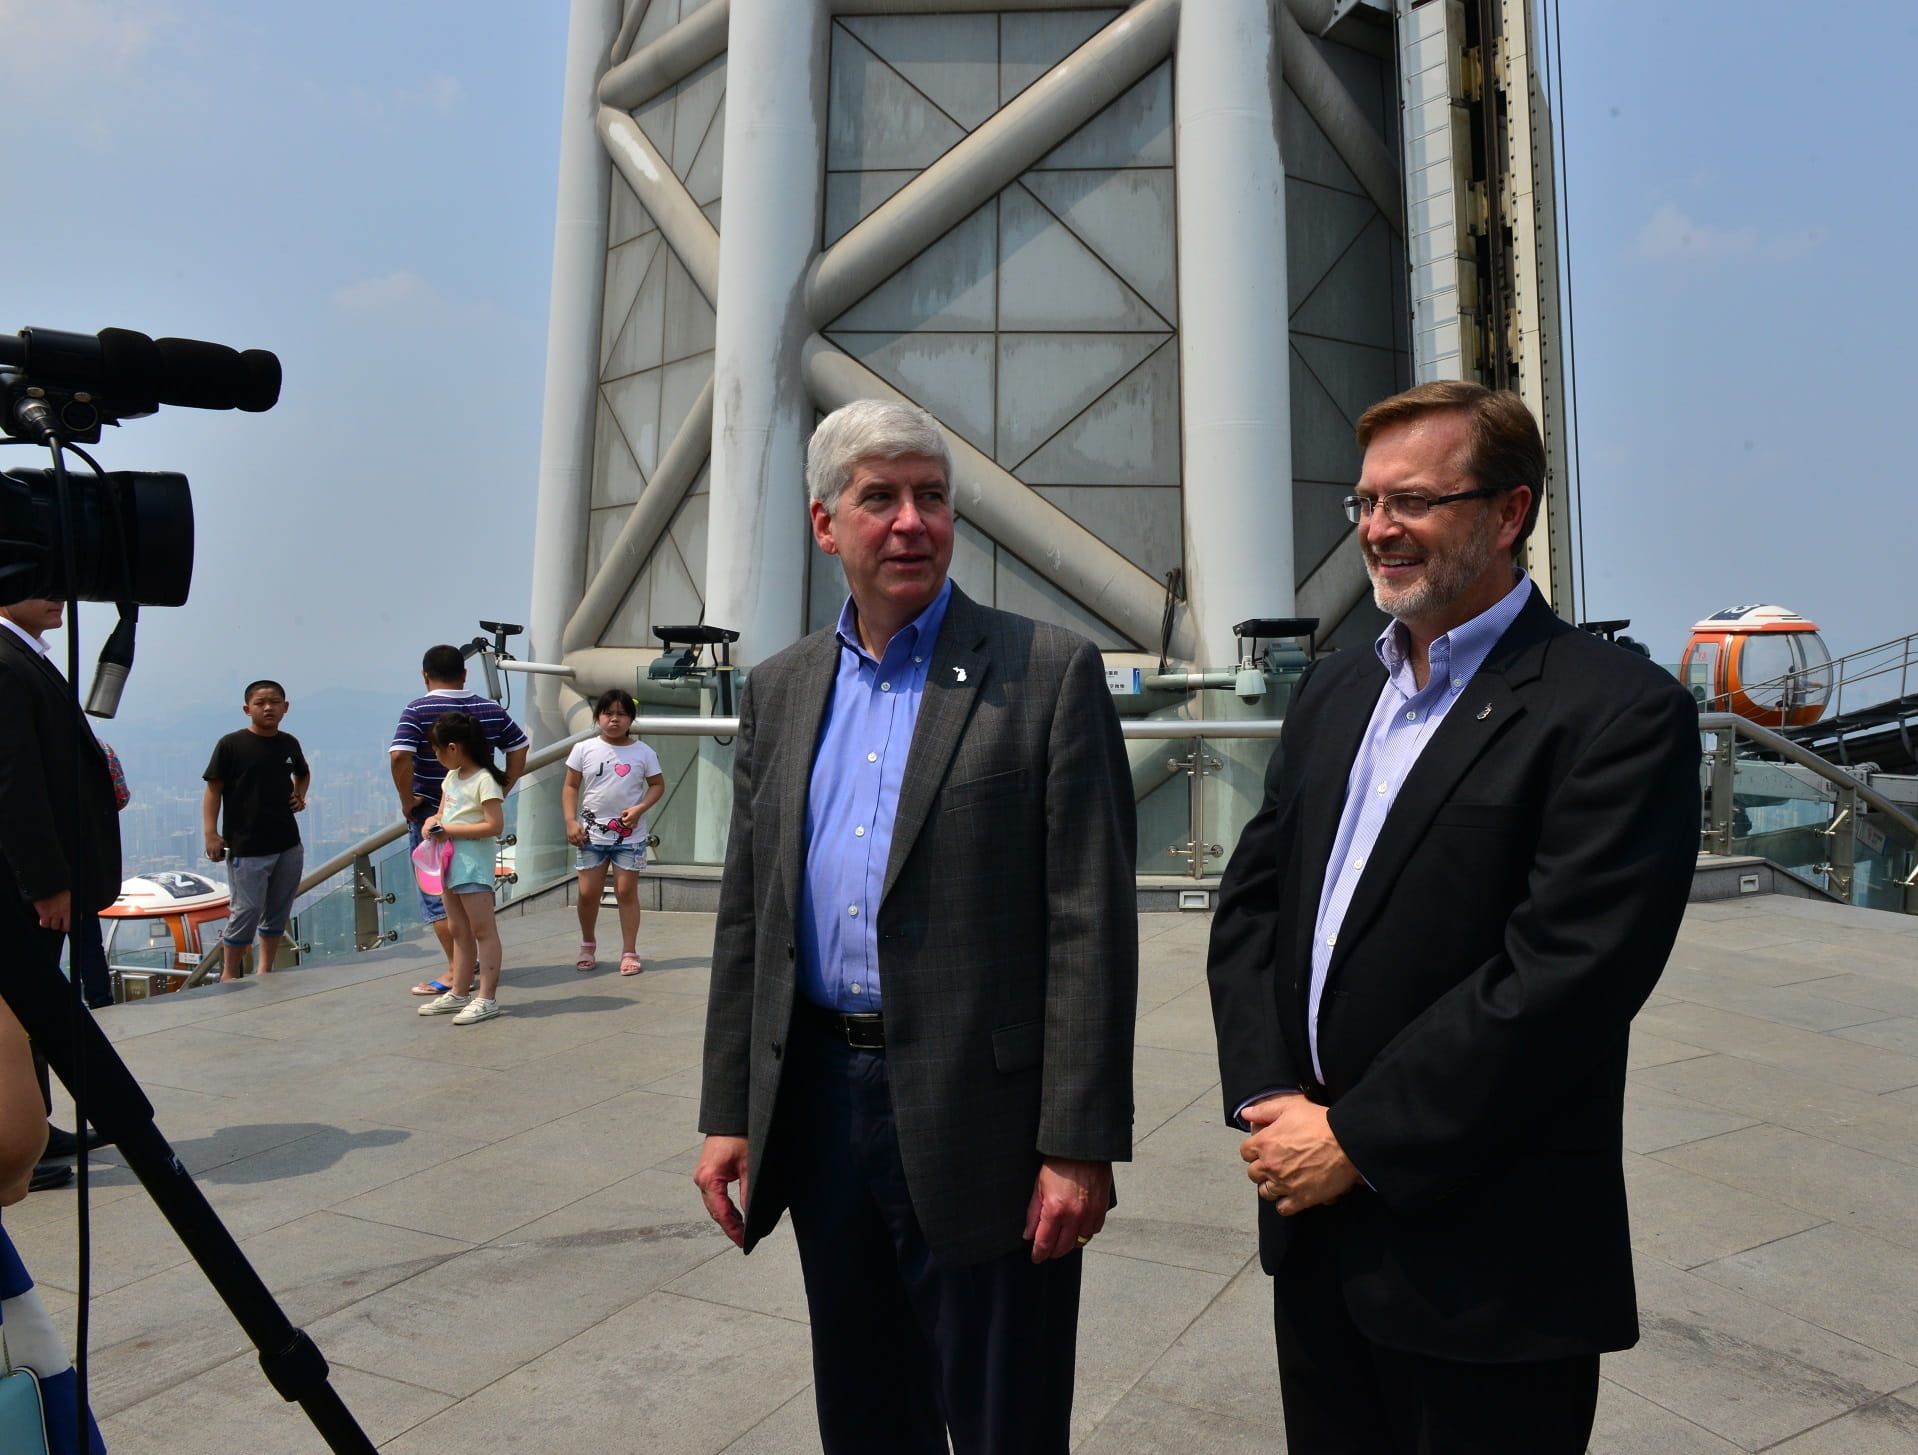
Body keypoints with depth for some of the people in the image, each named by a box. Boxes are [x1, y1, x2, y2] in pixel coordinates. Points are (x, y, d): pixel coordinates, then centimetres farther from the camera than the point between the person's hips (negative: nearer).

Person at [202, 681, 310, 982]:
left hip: (289, 845, 5)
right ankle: (229, 974, 11)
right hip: (246, 847, -5)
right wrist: (211, 833, -14)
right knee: (247, 910, -5)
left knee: (278, 911, 10)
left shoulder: (289, 743, 9)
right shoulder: (231, 745, -6)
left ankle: (265, 969, 23)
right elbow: (213, 789, -7)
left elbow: (303, 773, 30)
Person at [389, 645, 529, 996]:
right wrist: (502, 790, 12)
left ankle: (457, 971, 0)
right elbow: (520, 747, 10)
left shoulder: (417, 711, -12)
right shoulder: (491, 709, 4)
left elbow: (399, 757, -25)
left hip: (431, 814, -5)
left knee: (436, 896, 2)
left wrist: (407, 801, -14)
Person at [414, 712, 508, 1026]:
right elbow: (442, 814, 20)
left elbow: (495, 826, -20)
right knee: (459, 931, 14)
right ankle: (459, 994, 21)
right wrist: (431, 823, -4)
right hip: (450, 860, 9)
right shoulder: (451, 777, 14)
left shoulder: (484, 781, -14)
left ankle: (487, 998, -4)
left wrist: (449, 829, -18)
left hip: (474, 861, -9)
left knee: (482, 929, -6)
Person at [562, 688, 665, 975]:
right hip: (591, 834, 1)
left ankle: (629, 952, 12)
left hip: (630, 836, -1)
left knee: (627, 892, 3)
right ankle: (587, 946, 29)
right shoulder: (584, 749, 1)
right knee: (588, 893, 7)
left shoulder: (643, 752, -1)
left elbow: (657, 784, 5)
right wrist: (571, 821, -6)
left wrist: (639, 808, -11)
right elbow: (571, 787, 4)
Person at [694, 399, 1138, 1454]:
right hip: (820, 1104, 5)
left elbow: (1091, 924, -11)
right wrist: (727, 1112, 7)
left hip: (982, 1118, -4)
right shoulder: (780, 689, 8)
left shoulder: (1050, 675, -7)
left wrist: (1080, 1144, -13)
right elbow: (746, 916, 10)